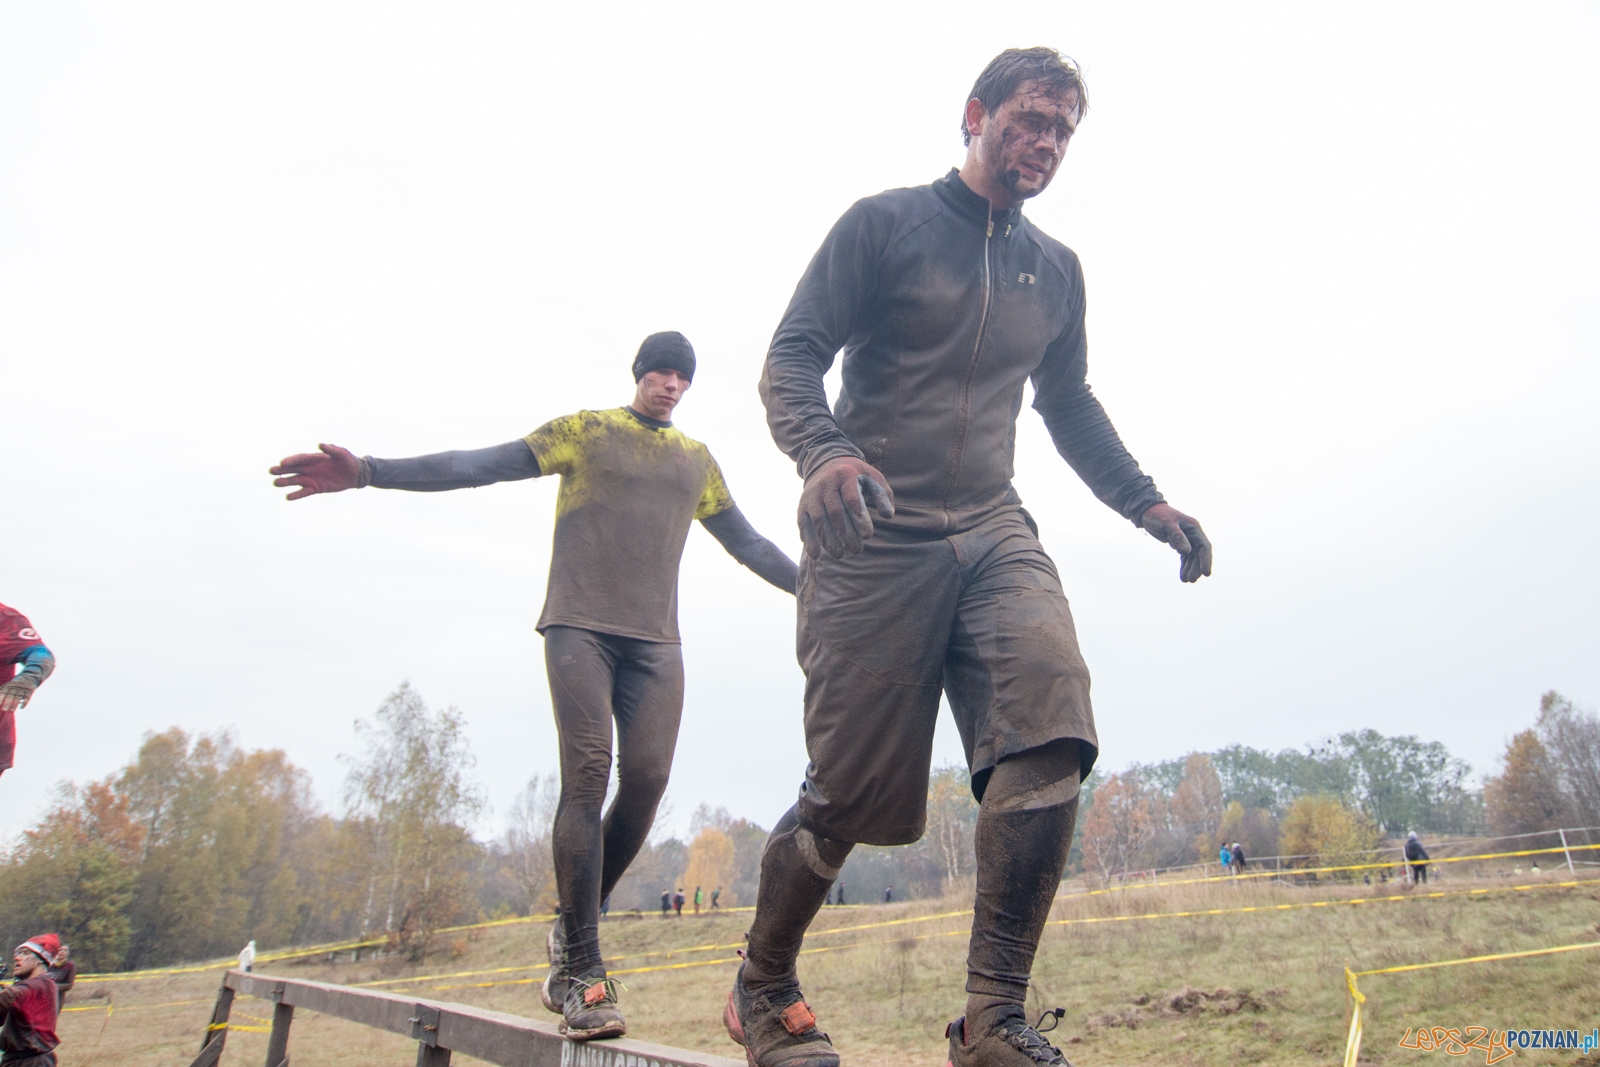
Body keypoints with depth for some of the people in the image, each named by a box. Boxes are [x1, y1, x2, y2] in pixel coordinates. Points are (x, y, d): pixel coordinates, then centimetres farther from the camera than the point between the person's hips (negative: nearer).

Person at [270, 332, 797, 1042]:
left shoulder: (697, 461, 21)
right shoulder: (586, 431, 10)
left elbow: (748, 543, 27)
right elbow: (483, 465, 1)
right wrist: (368, 472, -10)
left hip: (655, 640, 4)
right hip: (580, 628, -3)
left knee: (646, 778, -10)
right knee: (587, 774, -15)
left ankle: (573, 927, 11)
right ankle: (581, 971, -10)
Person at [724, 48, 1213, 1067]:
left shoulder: (1057, 269, 19)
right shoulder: (884, 223, 4)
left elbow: (1070, 405, 27)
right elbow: (792, 356, -3)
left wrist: (1146, 501, 14)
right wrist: (823, 451, -23)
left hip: (994, 533, 5)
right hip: (873, 537, -4)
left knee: (1051, 729, -22)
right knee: (854, 793, -3)